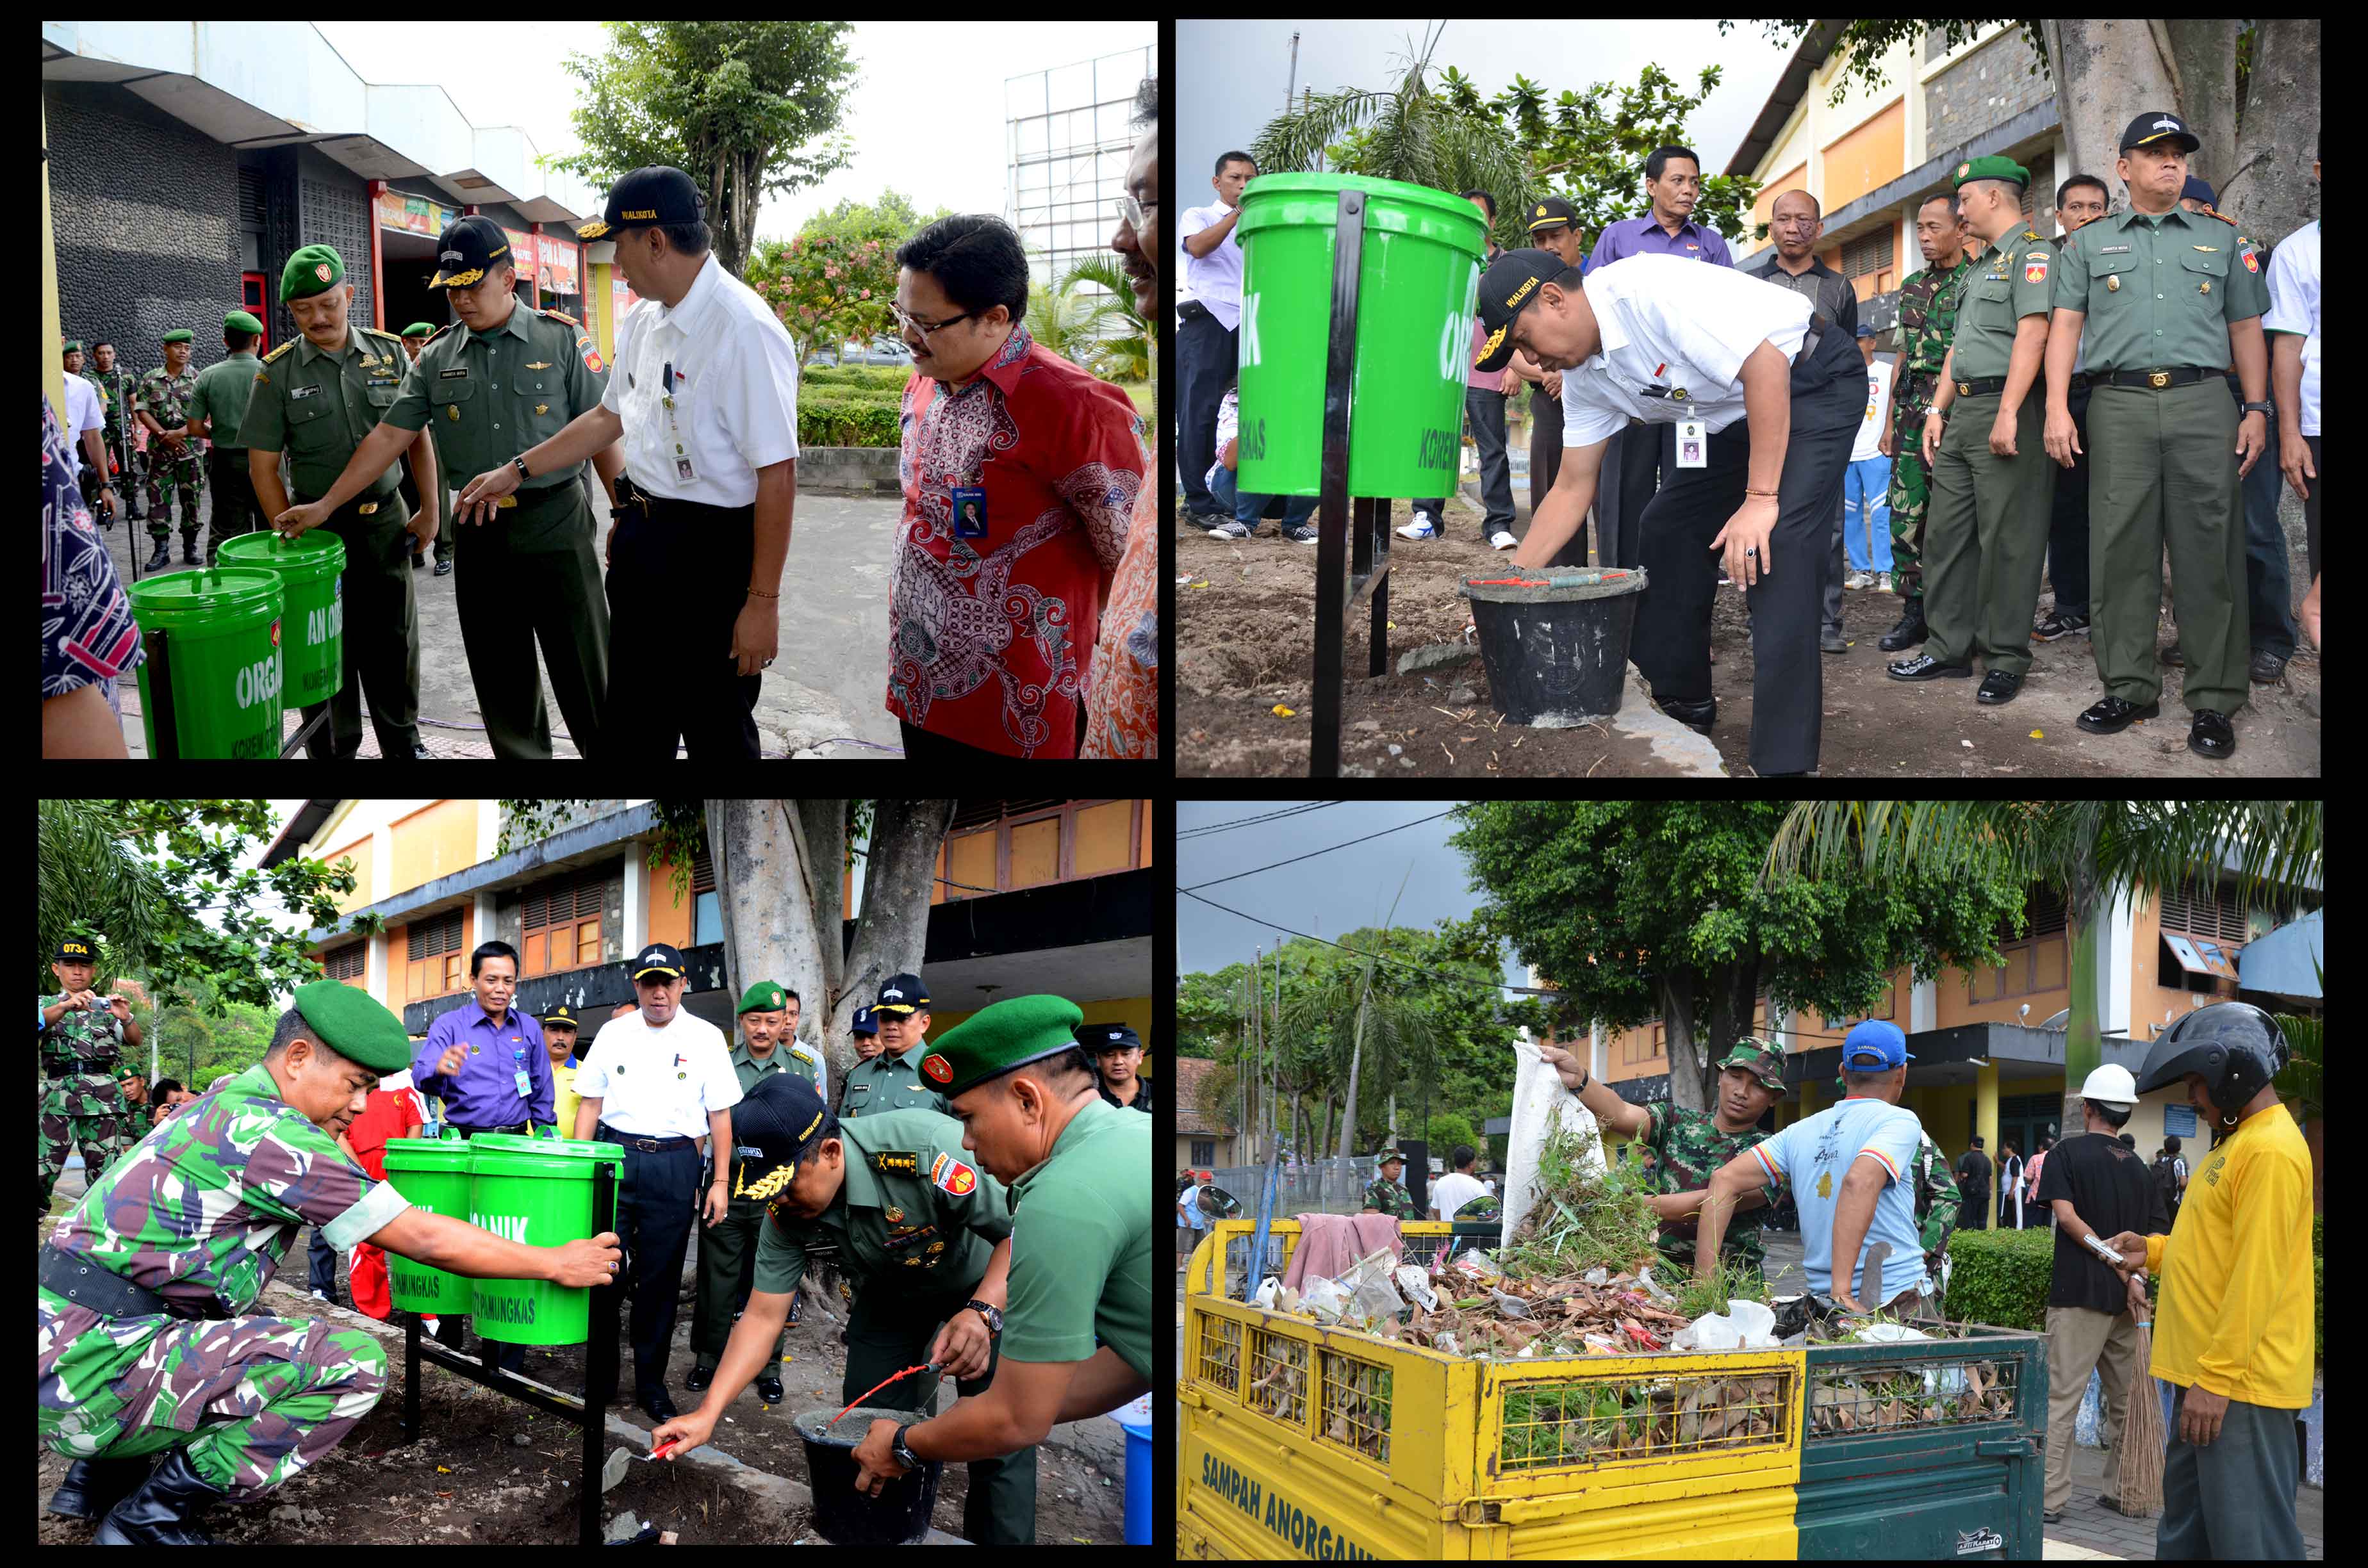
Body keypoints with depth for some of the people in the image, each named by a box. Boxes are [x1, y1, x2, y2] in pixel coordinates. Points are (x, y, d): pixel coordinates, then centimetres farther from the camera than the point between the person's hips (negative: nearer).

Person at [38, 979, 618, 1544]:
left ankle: (102, 1475, 24)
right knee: (353, 1362, -17)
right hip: (94, 1369, -10)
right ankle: (154, 1515, -6)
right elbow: (425, 1241, -13)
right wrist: (556, 1264, -3)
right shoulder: (268, 1131, -17)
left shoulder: (228, 1105, 12)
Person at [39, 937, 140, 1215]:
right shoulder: (47, 1004, 16)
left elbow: (134, 1041, 8)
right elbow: (41, 1021, -8)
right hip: (58, 1093, -1)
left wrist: (126, 1019, -14)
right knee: (43, 1170, -13)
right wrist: (65, 1006, -28)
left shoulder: (104, 1006, 19)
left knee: (105, 1175, -2)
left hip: (103, 1097, 1)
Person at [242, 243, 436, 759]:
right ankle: (332, 750, 15)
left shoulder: (388, 353, 2)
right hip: (321, 523, -2)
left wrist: (429, 509, 4)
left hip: (387, 518, 2)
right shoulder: (278, 372, -4)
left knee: (394, 640, 9)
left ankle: (403, 743, 24)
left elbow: (418, 437, 9)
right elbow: (263, 466, -3)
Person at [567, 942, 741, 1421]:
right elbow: (590, 1103, 10)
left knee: (660, 1280, 4)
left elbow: (720, 1113, 2)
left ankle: (651, 1383, 15)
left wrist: (720, 1182, -2)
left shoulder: (706, 1037, 2)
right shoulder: (614, 1034, 6)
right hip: (614, 1156, 1)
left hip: (674, 1163, -1)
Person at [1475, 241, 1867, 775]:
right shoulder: (1583, 373, 0)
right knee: (1668, 526, 9)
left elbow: (1767, 364, -31)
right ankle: (1684, 706, 24)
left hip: (1811, 384, -10)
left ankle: (1783, 760, -23)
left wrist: (1761, 499, -31)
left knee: (1773, 548, -23)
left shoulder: (1648, 290, -28)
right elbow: (1573, 488, 6)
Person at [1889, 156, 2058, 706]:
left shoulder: (2032, 253, -7)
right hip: (1962, 413, 10)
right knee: (1946, 533, 10)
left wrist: (2008, 413, -25)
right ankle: (1949, 647, 17)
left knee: (2006, 541, -5)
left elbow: (2032, 333, -18)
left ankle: (2006, 659, 1)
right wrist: (1938, 410, 15)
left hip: (2006, 411, -10)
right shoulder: (1982, 268, 24)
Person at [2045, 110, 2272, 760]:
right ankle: (2129, 688, 9)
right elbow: (2065, 326, 8)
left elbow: (2246, 328, 15)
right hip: (2119, 403, 0)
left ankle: (2213, 700, 0)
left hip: (2201, 403, 0)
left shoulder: (2222, 238, 17)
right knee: (2121, 548, -1)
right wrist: (2057, 408, -4)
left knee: (2208, 552, -3)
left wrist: (2256, 409, 6)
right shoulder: (2089, 244, 15)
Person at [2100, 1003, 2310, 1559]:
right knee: (2185, 1531, 17)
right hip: (2207, 1373, 11)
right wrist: (2154, 1250, 10)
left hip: (2241, 1384, -11)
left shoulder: (2271, 1150, -16)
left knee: (2247, 1538, -6)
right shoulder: (2237, 1143, 16)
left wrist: (2216, 1379, -22)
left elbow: (2257, 1275, -21)